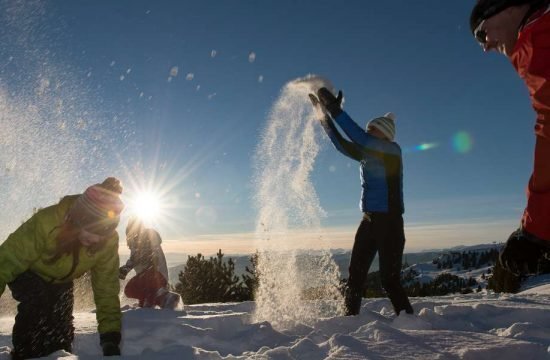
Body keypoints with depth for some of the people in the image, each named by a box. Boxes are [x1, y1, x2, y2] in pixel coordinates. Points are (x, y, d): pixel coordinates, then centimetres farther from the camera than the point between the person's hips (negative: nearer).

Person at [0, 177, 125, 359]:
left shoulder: (109, 241, -29)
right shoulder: (46, 222, -42)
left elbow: (107, 288, -22)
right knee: (36, 304, -28)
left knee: (61, 324, -5)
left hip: (61, 281, 3)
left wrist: (110, 335, -25)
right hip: (26, 272, -3)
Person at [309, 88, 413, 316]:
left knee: (389, 279, -6)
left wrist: (336, 111, -18)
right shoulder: (368, 155, 14)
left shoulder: (392, 150, -6)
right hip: (369, 221, 7)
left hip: (389, 222, -7)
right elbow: (342, 145, 15)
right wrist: (325, 115, 9)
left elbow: (360, 138, -19)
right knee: (355, 276, 6)